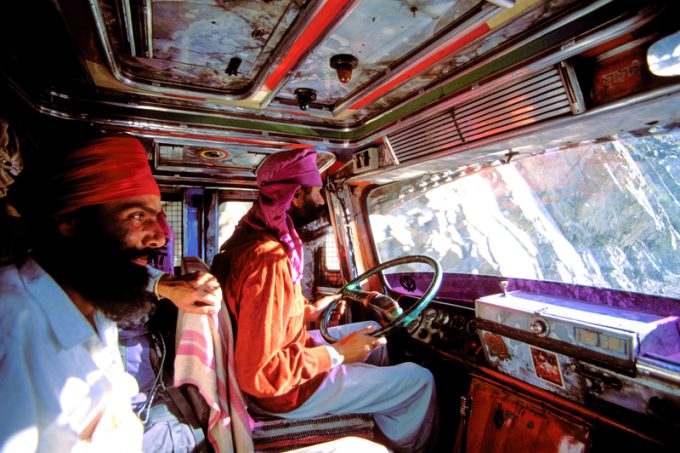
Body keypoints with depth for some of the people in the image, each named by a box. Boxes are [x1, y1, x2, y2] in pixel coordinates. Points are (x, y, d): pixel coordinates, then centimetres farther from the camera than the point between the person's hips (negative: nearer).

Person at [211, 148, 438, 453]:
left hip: (286, 351, 9)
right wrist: (337, 354, -22)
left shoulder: (255, 236, -1)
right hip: (285, 390, -9)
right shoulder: (269, 259, -32)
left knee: (373, 332, 22)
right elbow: (258, 375, -31)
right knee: (420, 380, -2)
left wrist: (309, 311, 6)